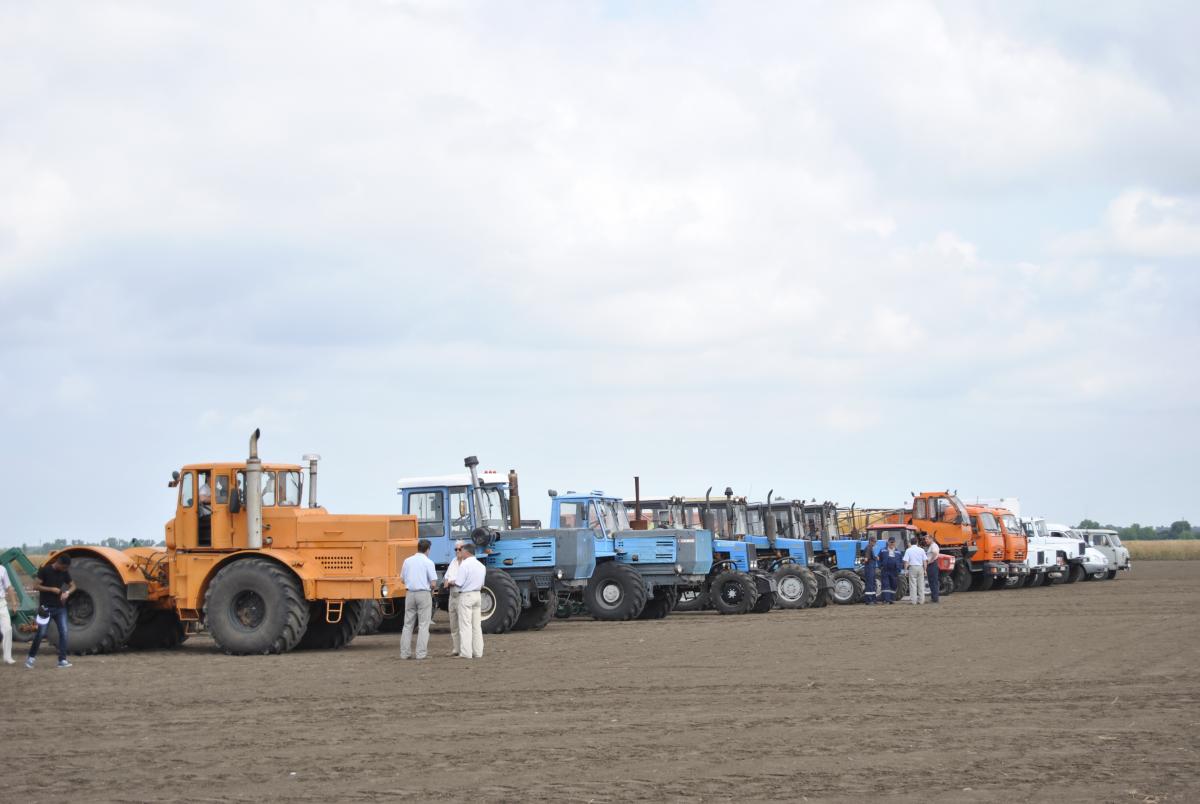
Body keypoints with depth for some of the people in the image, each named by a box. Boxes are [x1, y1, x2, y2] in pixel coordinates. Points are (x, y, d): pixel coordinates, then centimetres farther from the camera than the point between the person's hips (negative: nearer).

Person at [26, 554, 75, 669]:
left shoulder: (64, 572, 5)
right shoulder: (44, 570, -10)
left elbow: (72, 586, 13)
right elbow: (37, 586, -11)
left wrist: (67, 592, -9)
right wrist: (52, 589, -20)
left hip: (60, 607, 5)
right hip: (46, 607, -5)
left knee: (63, 632, -4)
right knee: (41, 633, -3)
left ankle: (62, 660, 0)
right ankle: (31, 657, 14)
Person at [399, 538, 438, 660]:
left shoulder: (407, 561, 6)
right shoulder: (428, 562, -9)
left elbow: (402, 579, 14)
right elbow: (433, 583, -11)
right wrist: (432, 589, 9)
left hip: (410, 593, 4)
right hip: (424, 594, -4)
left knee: (408, 624, 10)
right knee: (423, 625, 0)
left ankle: (405, 652, 8)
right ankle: (421, 653, -4)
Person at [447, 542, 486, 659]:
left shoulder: (464, 565, -15)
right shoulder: (481, 566, 10)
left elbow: (458, 583, -17)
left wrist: (452, 582, 4)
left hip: (466, 596, -7)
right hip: (477, 595, 7)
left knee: (465, 625, -5)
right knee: (477, 625, 10)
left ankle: (466, 653, -8)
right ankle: (478, 652, 11)